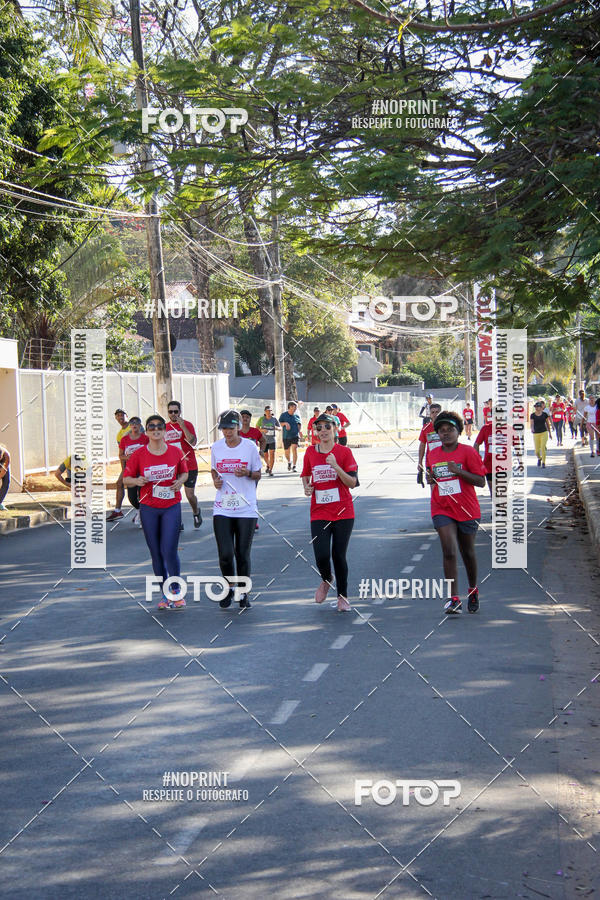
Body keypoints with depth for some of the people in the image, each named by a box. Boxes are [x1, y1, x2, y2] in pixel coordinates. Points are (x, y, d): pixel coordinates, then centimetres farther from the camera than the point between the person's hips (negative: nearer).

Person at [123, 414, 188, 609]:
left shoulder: (175, 452, -1)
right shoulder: (139, 455, -2)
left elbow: (184, 473, 15)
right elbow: (126, 479, 5)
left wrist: (180, 481, -7)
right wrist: (137, 481, -16)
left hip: (171, 507, -1)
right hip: (149, 508, 1)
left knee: (169, 551, -10)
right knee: (156, 553, 6)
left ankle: (176, 592, 7)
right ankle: (165, 595, 16)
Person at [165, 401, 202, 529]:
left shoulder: (187, 424, -6)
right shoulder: (165, 427, 10)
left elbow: (193, 442, -21)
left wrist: (183, 427, -27)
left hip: (189, 466, -4)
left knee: (190, 495, 0)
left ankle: (196, 512, 30)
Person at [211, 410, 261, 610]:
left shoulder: (250, 446, -2)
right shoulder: (216, 447, 4)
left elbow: (258, 475, 6)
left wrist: (247, 473, -15)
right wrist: (215, 479, -2)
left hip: (246, 509, -1)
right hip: (222, 509, 1)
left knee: (243, 554, 2)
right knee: (225, 554, -8)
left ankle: (243, 593, 22)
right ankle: (228, 589, 19)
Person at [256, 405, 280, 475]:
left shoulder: (274, 419, 0)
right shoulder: (261, 419, -3)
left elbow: (280, 427, 10)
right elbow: (256, 428, 1)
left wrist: (276, 427, -13)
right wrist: (262, 430, -18)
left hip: (272, 440, 0)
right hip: (264, 440, 0)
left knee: (272, 454, -10)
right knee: (265, 455, 8)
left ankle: (270, 470, -1)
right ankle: (268, 465, 38)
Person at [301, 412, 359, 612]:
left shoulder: (344, 452, -3)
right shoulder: (310, 452, 6)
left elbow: (352, 482, -8)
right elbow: (305, 474, 23)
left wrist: (335, 466, -20)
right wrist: (306, 487, 2)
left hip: (343, 513, -2)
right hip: (319, 513, 2)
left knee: (339, 556, 1)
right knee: (321, 556, -10)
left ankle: (342, 596, 20)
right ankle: (326, 580, 24)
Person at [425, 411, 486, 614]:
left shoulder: (468, 452, -6)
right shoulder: (433, 455, 7)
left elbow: (481, 481, -9)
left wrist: (459, 471, -21)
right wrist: (430, 479, 1)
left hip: (467, 510, -2)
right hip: (442, 510, 2)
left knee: (467, 552, 12)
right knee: (449, 552, -13)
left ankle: (473, 589, 37)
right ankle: (454, 598, -17)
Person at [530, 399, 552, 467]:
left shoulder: (545, 414, 2)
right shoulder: (532, 415, 1)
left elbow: (547, 423, 10)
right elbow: (532, 424, -8)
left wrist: (550, 433, 13)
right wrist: (532, 429, -29)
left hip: (544, 432, -1)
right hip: (536, 434, 1)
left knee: (543, 448, -14)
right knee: (537, 451, 2)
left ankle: (543, 463, -2)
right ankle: (539, 458, 35)